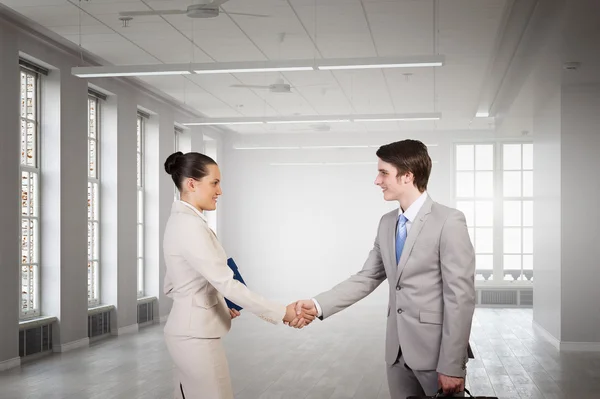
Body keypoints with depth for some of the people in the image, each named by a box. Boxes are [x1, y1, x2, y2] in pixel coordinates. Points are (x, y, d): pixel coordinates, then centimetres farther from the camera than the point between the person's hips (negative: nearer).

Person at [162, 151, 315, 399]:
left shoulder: (181, 220, 10)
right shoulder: (190, 225, -20)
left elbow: (172, 285, 16)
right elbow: (226, 283, -25)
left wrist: (219, 304, 13)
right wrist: (281, 313, -24)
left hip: (188, 331, 10)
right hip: (197, 336, -10)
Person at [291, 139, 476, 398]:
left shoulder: (449, 221, -13)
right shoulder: (387, 223, 9)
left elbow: (460, 297, -15)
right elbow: (366, 278, 12)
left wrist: (452, 366, -17)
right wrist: (319, 305, -1)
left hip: (436, 351, -6)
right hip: (397, 351, 6)